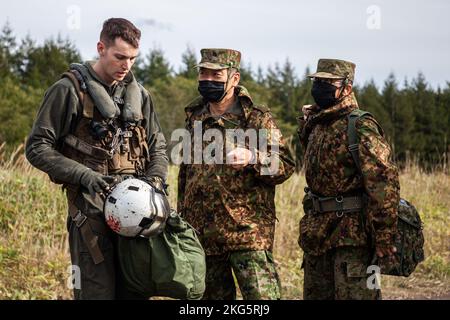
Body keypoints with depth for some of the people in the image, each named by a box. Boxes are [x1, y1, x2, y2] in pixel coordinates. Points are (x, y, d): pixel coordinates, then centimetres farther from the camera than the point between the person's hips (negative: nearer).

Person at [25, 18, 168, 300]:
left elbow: (157, 146, 19)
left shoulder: (138, 94, 13)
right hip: (93, 214, -5)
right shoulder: (70, 90, -4)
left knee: (136, 290, 9)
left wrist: (155, 181, -2)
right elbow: (38, 148, -6)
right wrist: (86, 176, -16)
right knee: (97, 291, -5)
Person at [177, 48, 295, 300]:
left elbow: (286, 166, -5)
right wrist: (182, 222, 21)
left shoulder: (258, 118, 0)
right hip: (202, 236, 5)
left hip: (247, 232, -5)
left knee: (261, 296, -13)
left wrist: (252, 158, -23)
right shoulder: (195, 119, 15)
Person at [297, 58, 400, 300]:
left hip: (352, 234, -9)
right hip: (317, 234, 9)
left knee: (353, 295, -9)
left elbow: (384, 182, -20)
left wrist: (384, 239, -21)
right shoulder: (315, 125, 13)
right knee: (315, 295, 13)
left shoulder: (360, 127, -14)